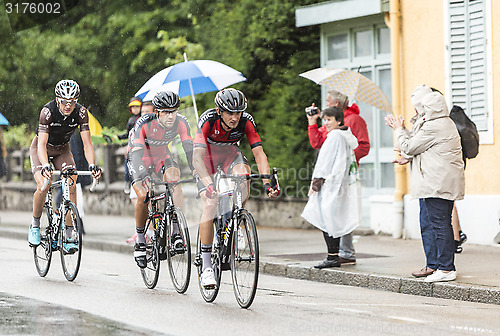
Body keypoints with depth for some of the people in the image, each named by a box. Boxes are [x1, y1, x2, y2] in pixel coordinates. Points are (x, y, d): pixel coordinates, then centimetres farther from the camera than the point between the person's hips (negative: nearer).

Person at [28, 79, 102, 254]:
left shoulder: (81, 112, -23)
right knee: (43, 185, -25)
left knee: (72, 186, -18)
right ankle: (35, 225, 1)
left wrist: (92, 165, -39)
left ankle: (68, 238, -15)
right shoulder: (48, 111, -31)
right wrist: (45, 165, -53)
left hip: (62, 150, 3)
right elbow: (42, 144, -37)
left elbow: (87, 143, -23)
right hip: (41, 148, -3)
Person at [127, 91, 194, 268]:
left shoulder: (181, 122, -25)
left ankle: (176, 232, -24)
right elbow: (137, 152, -41)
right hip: (139, 155, -3)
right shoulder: (144, 123, -33)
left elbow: (190, 149, -27)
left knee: (175, 182, -27)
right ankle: (140, 241, -3)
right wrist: (142, 176, -57)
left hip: (161, 155, 3)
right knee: (143, 195, -22)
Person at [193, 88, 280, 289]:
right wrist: (209, 184, -56)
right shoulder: (208, 120, -33)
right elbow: (197, 157, -41)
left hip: (230, 153, 2)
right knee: (210, 204, -19)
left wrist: (267, 183, -41)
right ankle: (206, 266, -13)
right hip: (207, 155, -2)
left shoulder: (246, 122, -26)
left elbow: (259, 154, -26)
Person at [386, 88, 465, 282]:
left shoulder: (434, 127, -14)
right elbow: (417, 144, 26)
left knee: (439, 224, -9)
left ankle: (446, 268, -8)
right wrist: (400, 129, 28)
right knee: (428, 225, 14)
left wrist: (399, 130, 7)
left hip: (438, 184, -11)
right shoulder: (445, 124, 20)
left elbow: (409, 147, -8)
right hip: (438, 184, 11)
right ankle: (433, 265, 18)